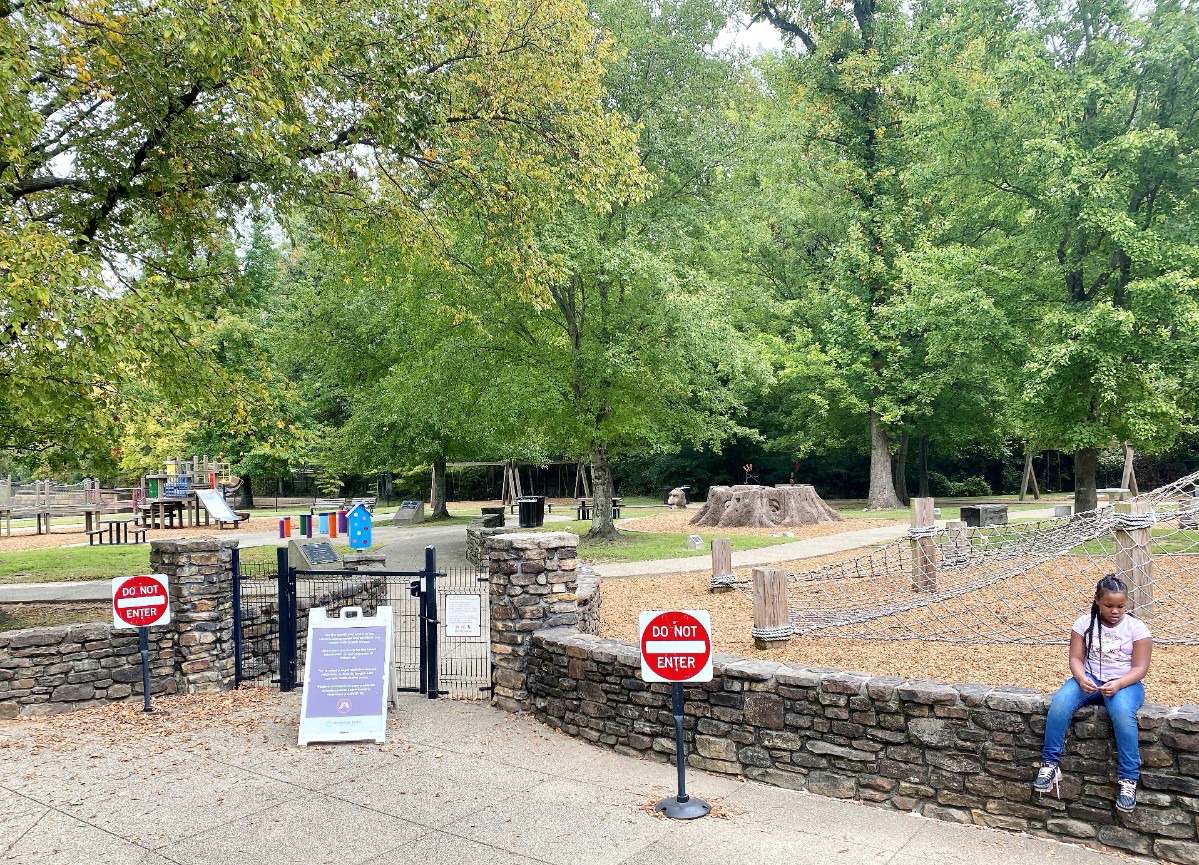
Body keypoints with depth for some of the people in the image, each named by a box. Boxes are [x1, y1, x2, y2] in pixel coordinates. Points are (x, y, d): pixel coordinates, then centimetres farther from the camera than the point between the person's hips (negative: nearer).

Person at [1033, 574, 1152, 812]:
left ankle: (1129, 779, -23)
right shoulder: (1084, 623, 1)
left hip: (1125, 683, -2)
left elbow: (1140, 667, -8)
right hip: (1090, 679, 2)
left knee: (1122, 712, -37)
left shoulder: (1136, 627, -5)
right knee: (1059, 702, -29)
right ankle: (1049, 764, -17)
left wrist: (1118, 684, -27)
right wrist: (1081, 678, -24)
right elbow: (1076, 658, -1)